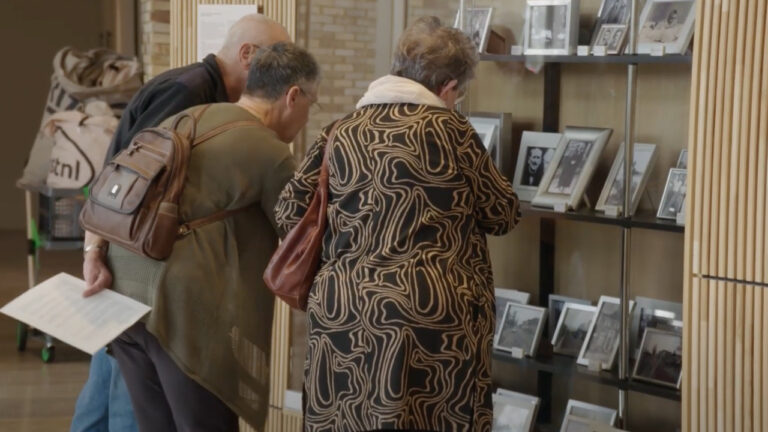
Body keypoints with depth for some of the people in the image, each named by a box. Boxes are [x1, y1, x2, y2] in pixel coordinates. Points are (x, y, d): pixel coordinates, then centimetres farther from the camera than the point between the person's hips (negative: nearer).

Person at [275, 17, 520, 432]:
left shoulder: (339, 134, 8)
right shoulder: (450, 130, -2)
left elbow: (290, 212, 7)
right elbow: (503, 214, 6)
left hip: (343, 315, 4)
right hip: (434, 318, -4)